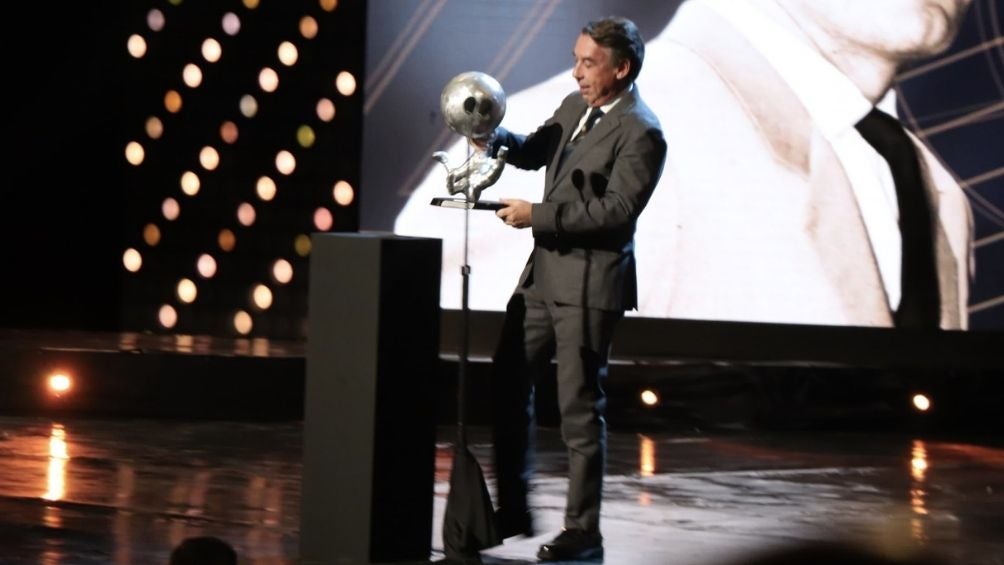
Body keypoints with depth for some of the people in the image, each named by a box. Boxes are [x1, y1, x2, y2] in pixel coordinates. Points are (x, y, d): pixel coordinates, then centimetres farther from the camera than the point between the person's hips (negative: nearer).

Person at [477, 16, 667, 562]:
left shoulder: (640, 132, -15)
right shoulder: (574, 107, 10)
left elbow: (615, 210, -22)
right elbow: (533, 151, 22)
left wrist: (537, 215, -22)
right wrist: (493, 136, 1)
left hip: (590, 284, -9)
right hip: (544, 273, 9)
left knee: (579, 408, -3)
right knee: (507, 385, 13)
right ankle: (513, 510, 25)